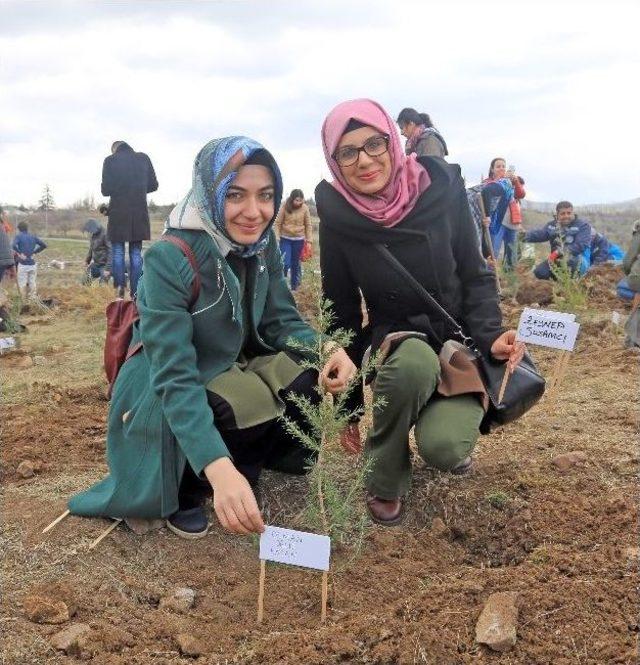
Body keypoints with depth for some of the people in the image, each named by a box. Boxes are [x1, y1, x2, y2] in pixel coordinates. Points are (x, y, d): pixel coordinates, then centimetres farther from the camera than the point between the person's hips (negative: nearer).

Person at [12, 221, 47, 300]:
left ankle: (24, 301, 8)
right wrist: (35, 252, 7)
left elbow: (14, 246, -24)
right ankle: (33, 299, 16)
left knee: (22, 284, 5)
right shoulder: (33, 236, 7)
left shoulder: (18, 236, -5)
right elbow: (44, 245, 6)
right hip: (33, 264, 4)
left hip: (23, 264, -4)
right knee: (32, 283, 12)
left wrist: (20, 253, -12)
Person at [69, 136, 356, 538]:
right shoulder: (169, 260, -28)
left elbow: (283, 321, -4)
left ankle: (249, 462, 7)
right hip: (164, 393, -5)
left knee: (313, 381, -18)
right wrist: (219, 468, -48)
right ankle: (185, 490, -2)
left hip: (233, 369, 6)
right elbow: (174, 378, -35)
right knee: (249, 406, -34)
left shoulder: (264, 245, -9)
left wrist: (327, 350, -27)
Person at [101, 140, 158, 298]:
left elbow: (105, 190, -3)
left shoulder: (110, 160, -2)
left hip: (118, 211, -2)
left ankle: (120, 284, -2)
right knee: (136, 252, 7)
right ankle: (135, 292, 6)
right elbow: (153, 185, 8)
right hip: (140, 212, 2)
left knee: (117, 250, 11)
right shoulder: (143, 158, 4)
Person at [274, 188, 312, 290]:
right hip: (285, 239, -2)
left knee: (295, 263, 11)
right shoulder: (285, 206, -11)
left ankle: (294, 285, 23)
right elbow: (278, 223, -5)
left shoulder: (305, 208, -7)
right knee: (285, 263, -10)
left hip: (299, 239, 2)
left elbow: (308, 225, 1)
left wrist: (309, 239, 0)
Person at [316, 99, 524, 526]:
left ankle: (452, 415, 14)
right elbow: (342, 314, -2)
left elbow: (476, 275, -2)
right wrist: (348, 404, 1)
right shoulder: (338, 218, -11)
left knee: (443, 448, -27)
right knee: (414, 362, -38)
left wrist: (490, 335, -20)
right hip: (393, 338, 0)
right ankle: (385, 482, -10)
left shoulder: (442, 188, -13)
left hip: (460, 338, 0)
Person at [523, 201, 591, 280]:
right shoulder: (552, 225, 9)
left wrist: (559, 252, -28)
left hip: (579, 262, -5)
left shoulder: (583, 225, -5)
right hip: (556, 259, 5)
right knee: (539, 272, -15)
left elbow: (581, 245, -20)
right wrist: (526, 235, -34)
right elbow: (540, 233, -11)